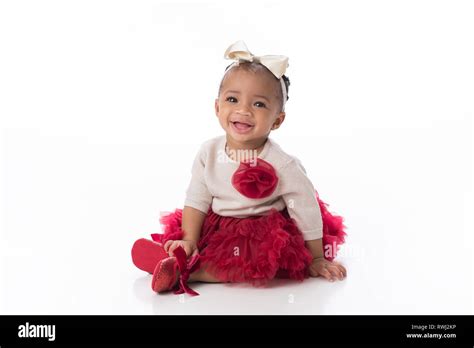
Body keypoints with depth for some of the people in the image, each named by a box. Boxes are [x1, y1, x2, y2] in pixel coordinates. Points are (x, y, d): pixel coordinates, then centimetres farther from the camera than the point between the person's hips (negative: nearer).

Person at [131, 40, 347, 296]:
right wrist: (189, 242, -11)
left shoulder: (283, 165, -20)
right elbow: (196, 200, -2)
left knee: (257, 263, -36)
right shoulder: (209, 152, -9)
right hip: (214, 230, 5)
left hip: (262, 236, -4)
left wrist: (316, 259, -4)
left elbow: (307, 214, -11)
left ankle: (181, 271, -29)